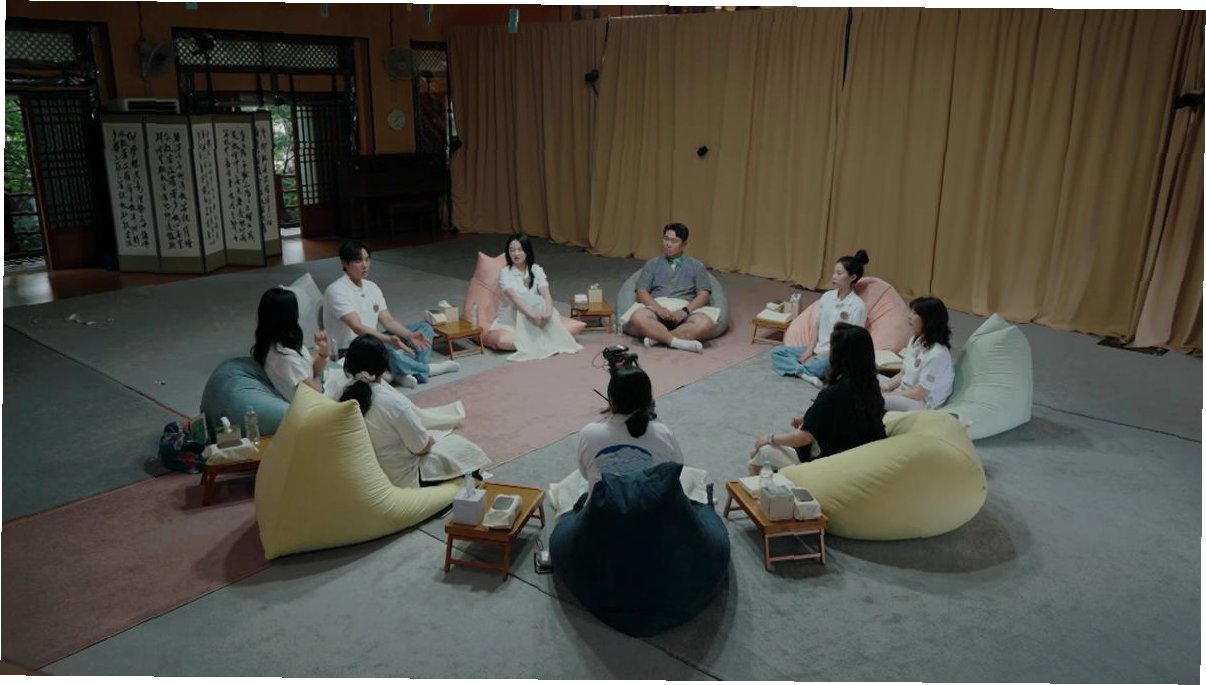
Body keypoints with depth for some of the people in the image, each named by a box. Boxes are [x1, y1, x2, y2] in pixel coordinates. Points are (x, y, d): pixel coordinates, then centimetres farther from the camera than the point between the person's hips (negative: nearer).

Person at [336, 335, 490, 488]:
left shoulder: (344, 394, -13)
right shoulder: (393, 403, -32)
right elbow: (422, 447, -20)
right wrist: (430, 439, 1)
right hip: (400, 478, -7)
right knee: (460, 448, 14)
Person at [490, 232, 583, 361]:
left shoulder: (536, 270, -3)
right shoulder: (505, 273, -13)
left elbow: (546, 294, -18)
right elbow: (513, 297, -29)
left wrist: (548, 311, -40)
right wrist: (531, 313, -45)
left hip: (535, 311, 3)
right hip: (511, 314, -3)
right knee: (534, 301, -33)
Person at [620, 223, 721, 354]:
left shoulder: (696, 265, 17)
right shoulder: (652, 264, 18)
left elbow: (704, 294, 5)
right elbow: (642, 292, 6)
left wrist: (685, 311, -14)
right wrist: (658, 308, -15)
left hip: (686, 310, 0)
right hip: (657, 307, 0)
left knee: (706, 323, -34)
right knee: (638, 318, -35)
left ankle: (657, 337, -29)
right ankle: (679, 342, -33)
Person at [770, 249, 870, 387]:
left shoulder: (857, 306, -14)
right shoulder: (827, 296, 6)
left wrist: (822, 356, -16)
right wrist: (810, 349, -3)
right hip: (817, 350, 8)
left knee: (819, 365, -42)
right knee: (777, 351, -8)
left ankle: (799, 369, -13)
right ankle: (806, 374, -25)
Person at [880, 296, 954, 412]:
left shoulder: (936, 354, -24)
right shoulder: (915, 341, 4)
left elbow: (920, 393, -21)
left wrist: (890, 395, -16)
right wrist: (887, 386, -7)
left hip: (922, 403, -9)